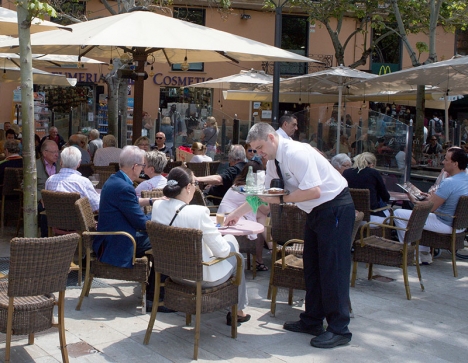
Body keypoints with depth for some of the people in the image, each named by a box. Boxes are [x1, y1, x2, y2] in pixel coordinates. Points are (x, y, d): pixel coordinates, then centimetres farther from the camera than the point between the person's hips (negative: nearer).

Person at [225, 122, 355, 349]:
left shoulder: (296, 153, -24)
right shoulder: (273, 161, 5)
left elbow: (314, 191, -30)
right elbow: (262, 193, 17)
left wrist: (281, 199, -25)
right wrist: (237, 213, 16)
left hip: (335, 208, -10)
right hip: (316, 211, 10)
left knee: (333, 267, -7)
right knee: (312, 266, 13)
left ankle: (339, 330, 1)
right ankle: (312, 321, 23)